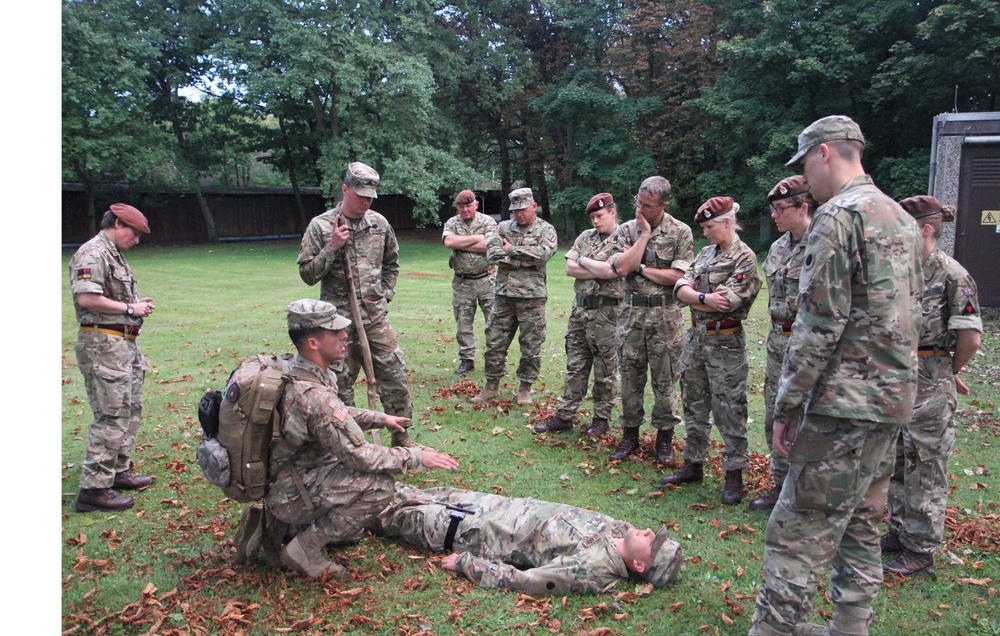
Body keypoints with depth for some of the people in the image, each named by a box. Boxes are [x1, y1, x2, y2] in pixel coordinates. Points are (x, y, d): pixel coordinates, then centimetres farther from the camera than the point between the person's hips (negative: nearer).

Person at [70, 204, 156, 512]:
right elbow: (86, 298, -24)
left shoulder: (116, 255, 18)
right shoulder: (92, 254, -13)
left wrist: (136, 304, 8)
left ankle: (118, 471, 29)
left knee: (131, 410, 17)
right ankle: (94, 488, -2)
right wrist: (129, 309, -15)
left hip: (125, 343, 11)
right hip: (104, 345, -11)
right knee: (111, 417, -9)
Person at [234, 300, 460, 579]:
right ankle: (305, 549, -9)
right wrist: (417, 457, -18)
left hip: (278, 475, 9)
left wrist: (380, 418, 15)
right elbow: (358, 455, -27)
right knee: (379, 485, -23)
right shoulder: (314, 395, -32)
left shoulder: (296, 370, -2)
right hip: (288, 492, -9)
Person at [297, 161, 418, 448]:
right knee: (340, 384, 6)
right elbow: (307, 274, -7)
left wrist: (386, 294, 11)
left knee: (395, 376, 5)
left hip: (376, 317, 3)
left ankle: (401, 437, 20)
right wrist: (332, 248, -18)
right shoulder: (320, 226, -6)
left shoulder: (379, 223, 5)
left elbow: (391, 263, 21)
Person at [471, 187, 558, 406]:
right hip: (503, 295, 3)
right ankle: (492, 386, 23)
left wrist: (512, 250, -12)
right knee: (494, 342, 8)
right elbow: (492, 252, -7)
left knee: (531, 346, 4)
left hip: (531, 297, -3)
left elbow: (544, 252, -18)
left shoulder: (546, 230, 2)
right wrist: (526, 260, -15)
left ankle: (525, 388, 19)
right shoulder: (503, 227, 10)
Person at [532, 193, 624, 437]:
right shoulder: (585, 237, 12)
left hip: (606, 311, -6)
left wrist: (584, 261, -7)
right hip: (580, 308, 6)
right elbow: (569, 268, 3)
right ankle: (564, 416, 16)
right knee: (575, 366, 10)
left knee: (605, 369, 5)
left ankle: (602, 418, 18)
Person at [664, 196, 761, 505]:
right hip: (696, 337, 8)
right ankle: (693, 464, 27)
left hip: (725, 343, -7)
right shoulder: (705, 253, 12)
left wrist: (692, 297, -8)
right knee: (694, 405, 14)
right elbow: (681, 287, 2)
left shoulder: (744, 257, -9)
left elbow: (727, 301, -20)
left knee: (729, 410, 0)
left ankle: (734, 475, 11)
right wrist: (705, 298, -15)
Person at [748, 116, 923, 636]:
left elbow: (819, 323, -19)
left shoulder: (837, 215, -13)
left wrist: (786, 406, -12)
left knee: (798, 534, -7)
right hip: (893, 397, 10)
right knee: (860, 525, 17)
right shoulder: (902, 218, 17)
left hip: (845, 401, -10)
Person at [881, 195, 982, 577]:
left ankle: (921, 549, 16)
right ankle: (900, 532, 32)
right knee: (895, 461, 16)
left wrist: (950, 372, 1)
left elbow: (970, 336, -13)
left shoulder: (952, 275, -13)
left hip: (930, 386, -7)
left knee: (924, 467, 4)